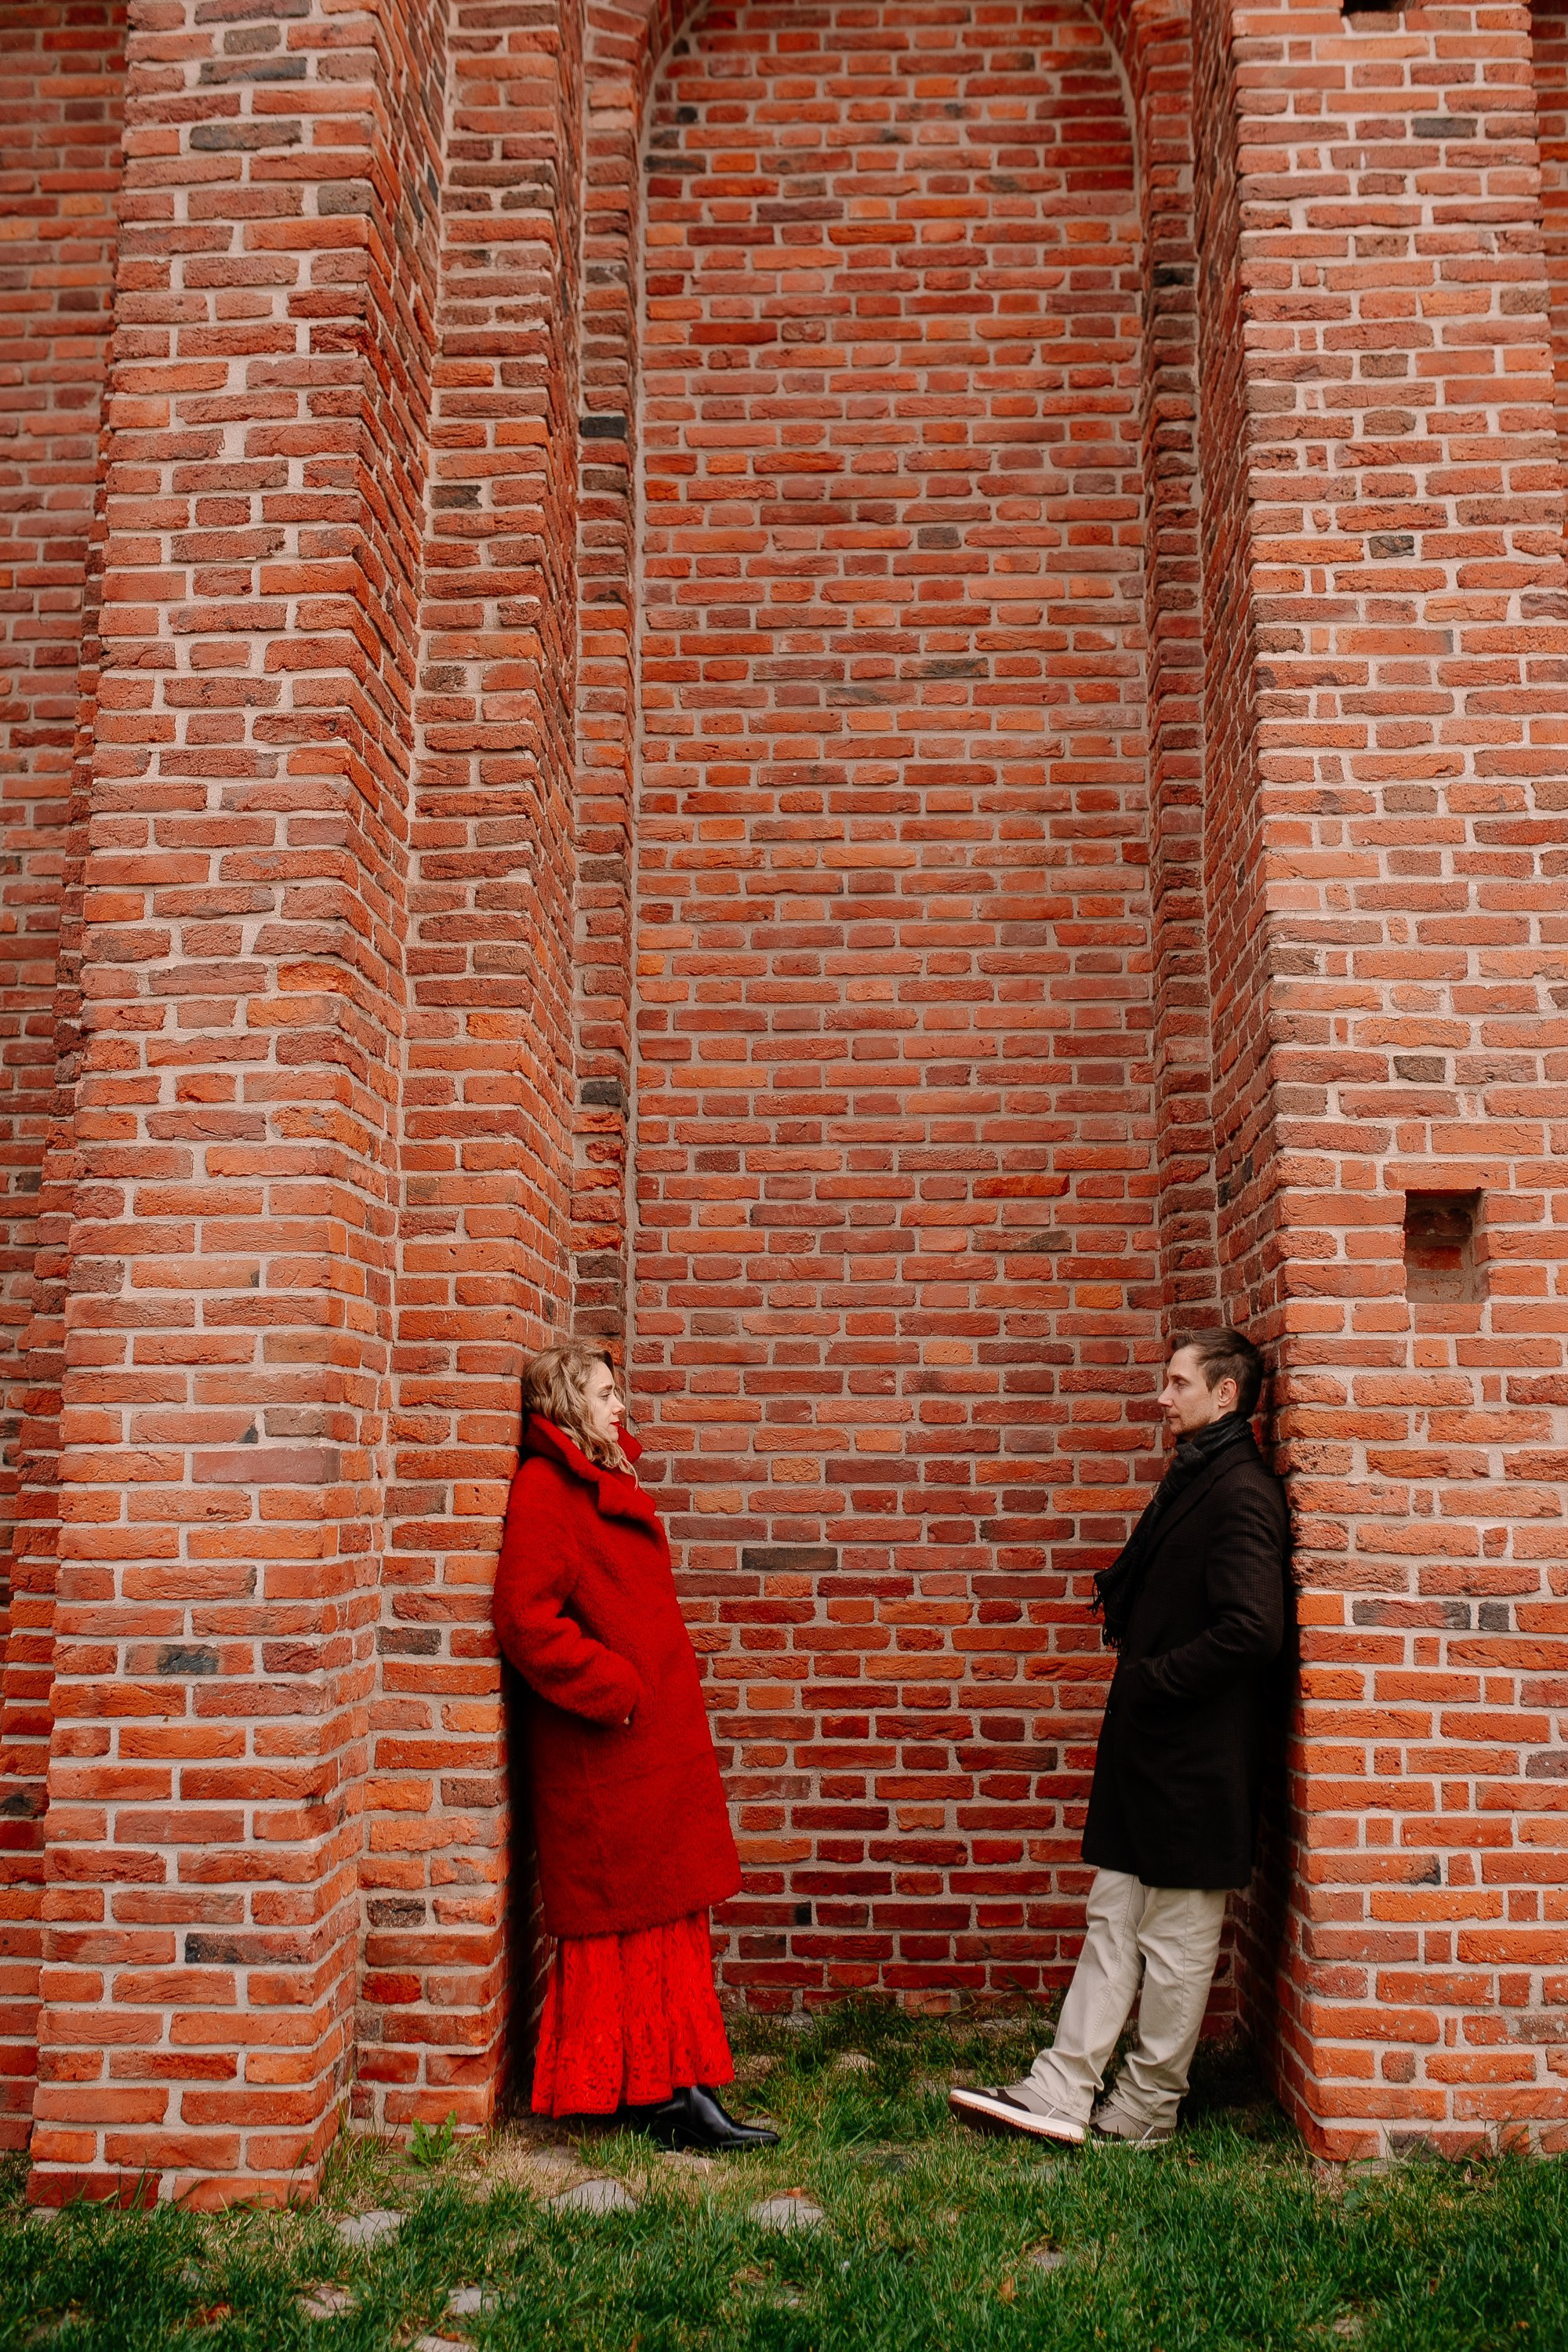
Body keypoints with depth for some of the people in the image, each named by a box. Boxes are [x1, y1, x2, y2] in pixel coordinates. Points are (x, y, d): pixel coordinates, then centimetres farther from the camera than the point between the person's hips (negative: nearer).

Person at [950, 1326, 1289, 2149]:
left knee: (1177, 1940, 6)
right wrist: (1121, 1589, 4)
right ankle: (1062, 2091, 17)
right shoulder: (1188, 1480, 15)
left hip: (1195, 1757, -9)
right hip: (1147, 1744, 9)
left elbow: (1252, 1629, -26)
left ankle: (1146, 2112, 19)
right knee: (1114, 1920, 12)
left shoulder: (1242, 1493, -17)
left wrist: (1153, 1680, -17)